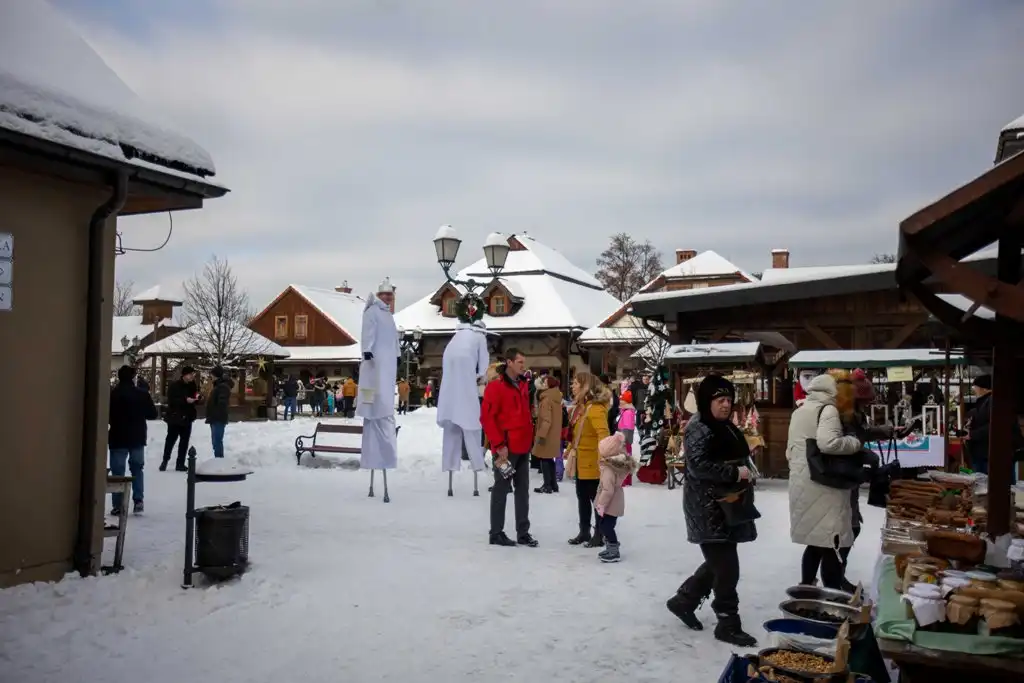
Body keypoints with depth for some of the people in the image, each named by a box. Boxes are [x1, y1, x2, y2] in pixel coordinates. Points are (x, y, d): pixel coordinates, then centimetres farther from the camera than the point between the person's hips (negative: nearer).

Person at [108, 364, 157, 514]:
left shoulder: (112, 394, -10)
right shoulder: (143, 394, -4)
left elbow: (106, 416, -5)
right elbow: (153, 414, 2)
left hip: (118, 438, -2)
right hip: (138, 438, 2)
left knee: (118, 471, 4)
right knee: (137, 469, 15)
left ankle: (118, 505, 1)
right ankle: (138, 500, 3)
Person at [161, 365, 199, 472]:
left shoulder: (193, 385, 6)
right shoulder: (174, 385, -11)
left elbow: (196, 401, 12)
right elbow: (171, 400, -19)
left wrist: (198, 398, -10)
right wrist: (185, 400, -28)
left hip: (187, 417, 5)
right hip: (175, 417, -5)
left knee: (185, 441, 7)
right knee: (171, 439, 2)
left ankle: (180, 463, 14)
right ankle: (165, 461, 17)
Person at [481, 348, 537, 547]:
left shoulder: (523, 386, 13)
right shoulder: (496, 387, -12)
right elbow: (486, 417, -16)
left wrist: (530, 439, 14)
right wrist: (499, 445, -18)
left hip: (523, 447, 8)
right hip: (506, 448, -8)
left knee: (523, 490, 11)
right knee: (501, 489, 1)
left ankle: (523, 533, 18)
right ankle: (496, 533, 11)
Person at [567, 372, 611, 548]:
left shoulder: (595, 407, -21)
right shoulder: (580, 405, 9)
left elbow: (603, 433, -32)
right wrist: (571, 449, 21)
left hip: (593, 461, -9)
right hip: (581, 460, 9)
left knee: (596, 498, 2)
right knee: (582, 497, 16)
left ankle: (599, 535, 12)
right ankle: (584, 532, 27)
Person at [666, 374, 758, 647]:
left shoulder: (725, 427, 15)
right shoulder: (698, 428, -14)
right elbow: (698, 466, -24)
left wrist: (743, 480, 13)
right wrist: (734, 473, -21)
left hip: (728, 505, 10)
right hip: (709, 507, -10)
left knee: (719, 563, 16)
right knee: (727, 567, -5)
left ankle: (683, 600, 30)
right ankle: (728, 625, 6)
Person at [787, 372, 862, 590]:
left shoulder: (799, 411, 17)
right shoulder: (828, 409, -10)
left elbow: (790, 450, 21)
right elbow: (827, 443, -26)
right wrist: (856, 442, -12)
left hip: (801, 485, 9)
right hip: (822, 487, -9)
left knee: (815, 543, 17)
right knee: (831, 546, -3)